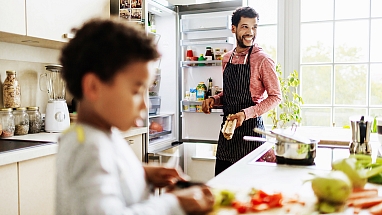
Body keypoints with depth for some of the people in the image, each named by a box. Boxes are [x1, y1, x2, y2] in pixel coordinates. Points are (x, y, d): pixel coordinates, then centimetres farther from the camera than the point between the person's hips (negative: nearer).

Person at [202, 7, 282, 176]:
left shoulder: (263, 60, -11)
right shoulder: (227, 58, 9)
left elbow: (275, 97, -10)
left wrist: (246, 113, -21)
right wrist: (214, 99, 2)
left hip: (250, 128, -6)